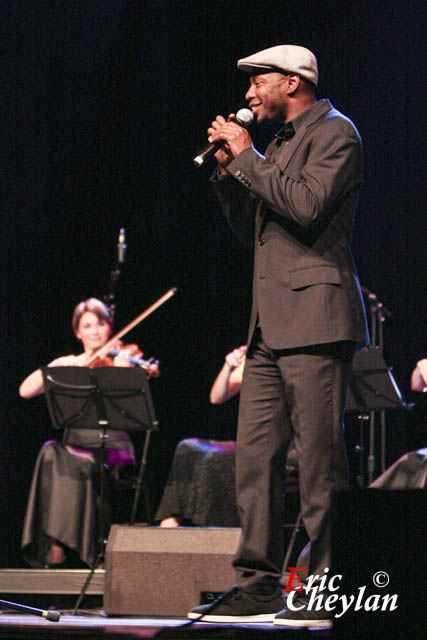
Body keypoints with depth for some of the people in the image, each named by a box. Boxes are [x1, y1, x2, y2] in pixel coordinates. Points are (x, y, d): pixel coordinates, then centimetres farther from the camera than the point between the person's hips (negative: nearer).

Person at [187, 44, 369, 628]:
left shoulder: (334, 132, -2)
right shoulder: (278, 146, 24)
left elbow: (307, 206, -17)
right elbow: (254, 230, 24)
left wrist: (247, 157, -9)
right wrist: (231, 171, 12)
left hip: (315, 317, -9)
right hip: (271, 324, 9)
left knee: (319, 459, -9)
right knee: (255, 455, 4)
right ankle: (260, 585, 8)